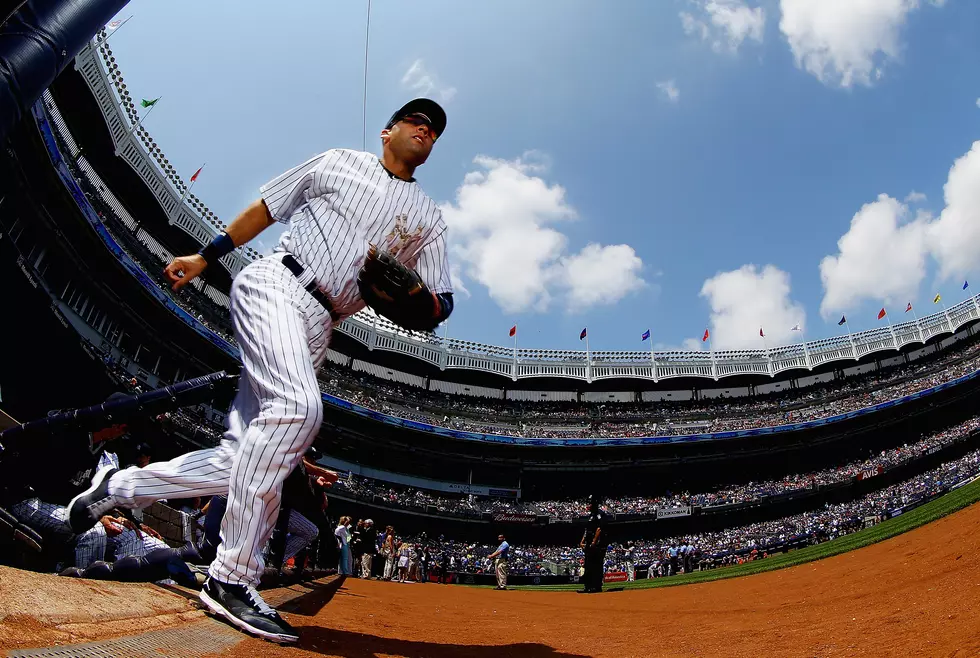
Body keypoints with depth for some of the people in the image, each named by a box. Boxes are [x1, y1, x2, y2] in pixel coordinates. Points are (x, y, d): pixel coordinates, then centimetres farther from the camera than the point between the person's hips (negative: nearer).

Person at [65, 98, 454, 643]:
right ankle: (232, 579, -26)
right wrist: (205, 257, 18)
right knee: (299, 405, -31)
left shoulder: (429, 218, 17)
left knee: (241, 461, -5)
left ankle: (118, 486, 18)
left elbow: (439, 308, 11)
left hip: (318, 330, 4)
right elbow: (264, 210, 20)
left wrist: (410, 296, -11)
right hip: (275, 285, -4)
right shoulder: (340, 162, 13)